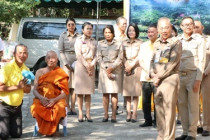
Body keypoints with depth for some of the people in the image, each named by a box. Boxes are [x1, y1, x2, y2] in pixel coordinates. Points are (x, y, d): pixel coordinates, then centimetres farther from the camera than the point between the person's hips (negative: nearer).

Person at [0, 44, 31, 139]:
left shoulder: (26, 70, 6)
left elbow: (28, 90, 8)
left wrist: (24, 87, -15)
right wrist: (17, 87, -23)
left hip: (17, 106, 6)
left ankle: (8, 124, 33)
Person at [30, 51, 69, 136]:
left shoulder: (61, 74, 5)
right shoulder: (40, 72, 11)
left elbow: (64, 93, -1)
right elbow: (35, 90, 5)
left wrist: (54, 100, -20)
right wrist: (41, 98, -17)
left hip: (56, 100, -1)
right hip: (41, 99, 1)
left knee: (60, 108, -36)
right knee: (35, 108, -34)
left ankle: (51, 129, -10)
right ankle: (43, 129, -11)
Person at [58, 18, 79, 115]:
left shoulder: (79, 36, 9)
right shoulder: (63, 36, 8)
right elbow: (60, 51, 3)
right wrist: (66, 64, -6)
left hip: (76, 61, 1)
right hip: (66, 61, -1)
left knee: (75, 85, -2)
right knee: (67, 85, -5)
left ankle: (73, 108, 2)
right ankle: (67, 108, 0)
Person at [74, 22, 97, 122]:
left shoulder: (93, 41, 14)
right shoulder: (79, 40, 3)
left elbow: (95, 55, 8)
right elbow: (78, 55, -6)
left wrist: (92, 65, -9)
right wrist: (86, 65, -13)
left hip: (91, 66, 3)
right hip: (81, 65, -3)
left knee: (88, 91, 2)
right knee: (80, 91, -3)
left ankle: (88, 113, 4)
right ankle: (80, 113, 0)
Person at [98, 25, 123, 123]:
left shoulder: (118, 44, 4)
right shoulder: (100, 44, 8)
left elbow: (120, 58, -1)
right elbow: (99, 58, 3)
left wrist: (112, 68, -11)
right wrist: (106, 69, -8)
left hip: (115, 70, -1)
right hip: (104, 70, 1)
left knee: (114, 93, -2)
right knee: (105, 93, 1)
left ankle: (114, 116, 1)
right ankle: (106, 115, 5)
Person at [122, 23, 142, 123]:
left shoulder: (140, 43, 3)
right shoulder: (124, 43, 14)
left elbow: (139, 57, -3)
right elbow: (123, 56, 9)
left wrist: (131, 66, -10)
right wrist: (126, 66, -6)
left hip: (136, 67, -3)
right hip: (126, 68, 3)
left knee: (135, 92, -5)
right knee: (127, 92, 1)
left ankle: (134, 114, -4)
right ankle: (128, 113, 3)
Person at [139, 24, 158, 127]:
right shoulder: (144, 45, 16)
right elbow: (141, 61, 11)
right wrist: (148, 72, -4)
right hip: (145, 77, 4)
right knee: (145, 100, 4)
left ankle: (157, 121, 6)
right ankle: (148, 120, 15)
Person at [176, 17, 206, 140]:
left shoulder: (199, 40, 0)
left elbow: (202, 61, -4)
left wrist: (198, 80, -11)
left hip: (193, 75, -4)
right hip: (179, 75, 4)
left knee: (193, 105, -3)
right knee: (182, 104, 7)